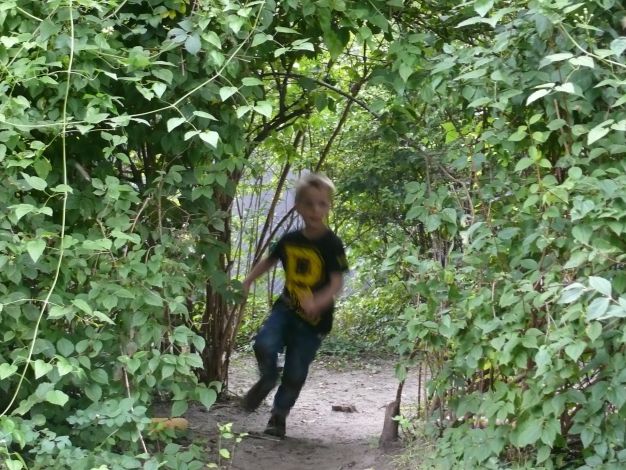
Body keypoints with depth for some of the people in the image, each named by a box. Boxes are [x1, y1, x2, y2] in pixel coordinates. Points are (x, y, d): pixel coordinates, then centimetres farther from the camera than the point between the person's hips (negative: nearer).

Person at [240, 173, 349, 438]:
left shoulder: (331, 244, -14)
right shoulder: (290, 240, 1)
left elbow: (337, 282, -21)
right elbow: (269, 261, 20)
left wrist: (317, 302, -39)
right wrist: (248, 281, 10)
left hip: (315, 319, -3)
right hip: (287, 307, 3)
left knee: (296, 371, 4)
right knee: (264, 343, -24)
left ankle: (279, 414, 28)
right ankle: (268, 379, 8)